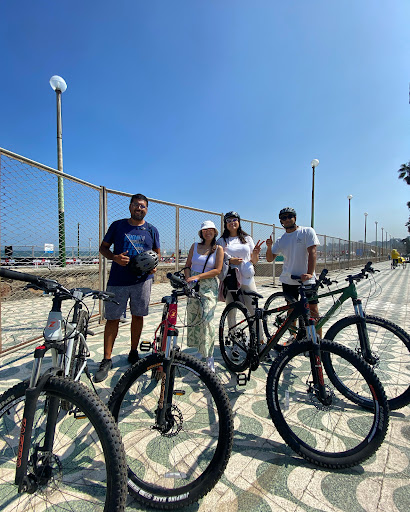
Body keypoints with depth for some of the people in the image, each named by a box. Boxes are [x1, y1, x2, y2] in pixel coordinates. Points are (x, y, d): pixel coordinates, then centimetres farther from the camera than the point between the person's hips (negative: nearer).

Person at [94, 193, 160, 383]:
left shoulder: (151, 230, 7)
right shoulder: (117, 225, 4)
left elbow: (157, 252, 15)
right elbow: (103, 247, 8)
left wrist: (154, 265, -6)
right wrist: (115, 257, -12)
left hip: (142, 280, 1)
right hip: (118, 280, -1)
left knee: (138, 316, 9)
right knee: (112, 319, 2)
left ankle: (133, 353, 28)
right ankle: (107, 360, 15)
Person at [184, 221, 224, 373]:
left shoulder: (218, 248, 1)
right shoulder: (195, 246, 10)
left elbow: (217, 270, -7)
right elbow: (187, 266, 11)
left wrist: (198, 277, -14)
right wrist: (188, 278, -7)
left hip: (209, 286, -4)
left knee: (206, 319, -12)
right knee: (193, 317, 6)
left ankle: (209, 356, -1)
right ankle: (200, 349, 25)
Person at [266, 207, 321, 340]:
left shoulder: (307, 232, -2)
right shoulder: (281, 240, 8)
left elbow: (312, 253, -12)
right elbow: (270, 259, 6)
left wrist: (309, 273, -23)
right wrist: (269, 247, -14)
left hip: (307, 279, -3)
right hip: (288, 280, 4)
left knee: (313, 310, -2)